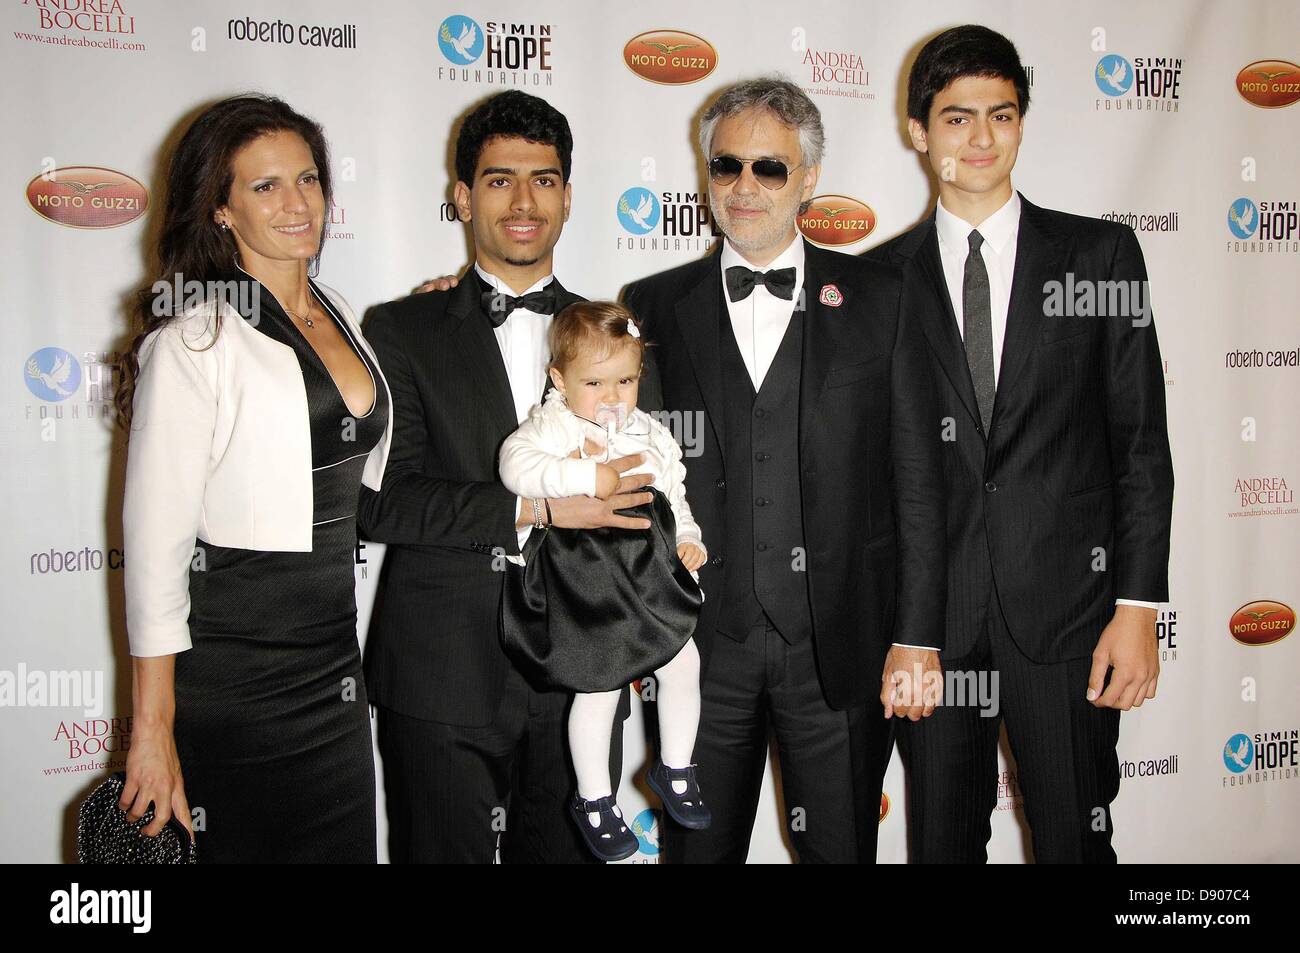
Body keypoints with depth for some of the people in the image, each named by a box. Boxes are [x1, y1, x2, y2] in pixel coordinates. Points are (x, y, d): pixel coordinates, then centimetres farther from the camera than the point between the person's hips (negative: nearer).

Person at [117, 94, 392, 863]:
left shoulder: (340, 314, 8)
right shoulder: (194, 338, -14)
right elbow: (155, 545, -15)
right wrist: (153, 730, -15)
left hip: (336, 662, 7)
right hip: (231, 679, -7)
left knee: (344, 846, 16)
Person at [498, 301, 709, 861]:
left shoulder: (650, 434, 11)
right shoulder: (552, 425, -9)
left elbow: (674, 496, 20)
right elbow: (516, 464, -29)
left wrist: (688, 539, 3)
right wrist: (586, 476, -33)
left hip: (652, 573, 6)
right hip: (586, 582, -6)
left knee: (684, 664, 7)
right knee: (600, 686, 1)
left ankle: (674, 768, 32)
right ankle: (594, 800, 22)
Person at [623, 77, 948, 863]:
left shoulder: (879, 299, 2)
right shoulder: (656, 309, 5)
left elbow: (918, 481, 0)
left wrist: (916, 638, -4)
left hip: (840, 649, 0)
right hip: (699, 648, 1)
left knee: (841, 849, 14)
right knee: (699, 848, 14)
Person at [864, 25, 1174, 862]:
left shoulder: (1101, 252, 4)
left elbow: (1141, 440, 1)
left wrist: (1138, 606, -5)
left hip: (1066, 605, -1)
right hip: (929, 613, 1)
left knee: (1076, 840, 9)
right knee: (942, 841, 13)